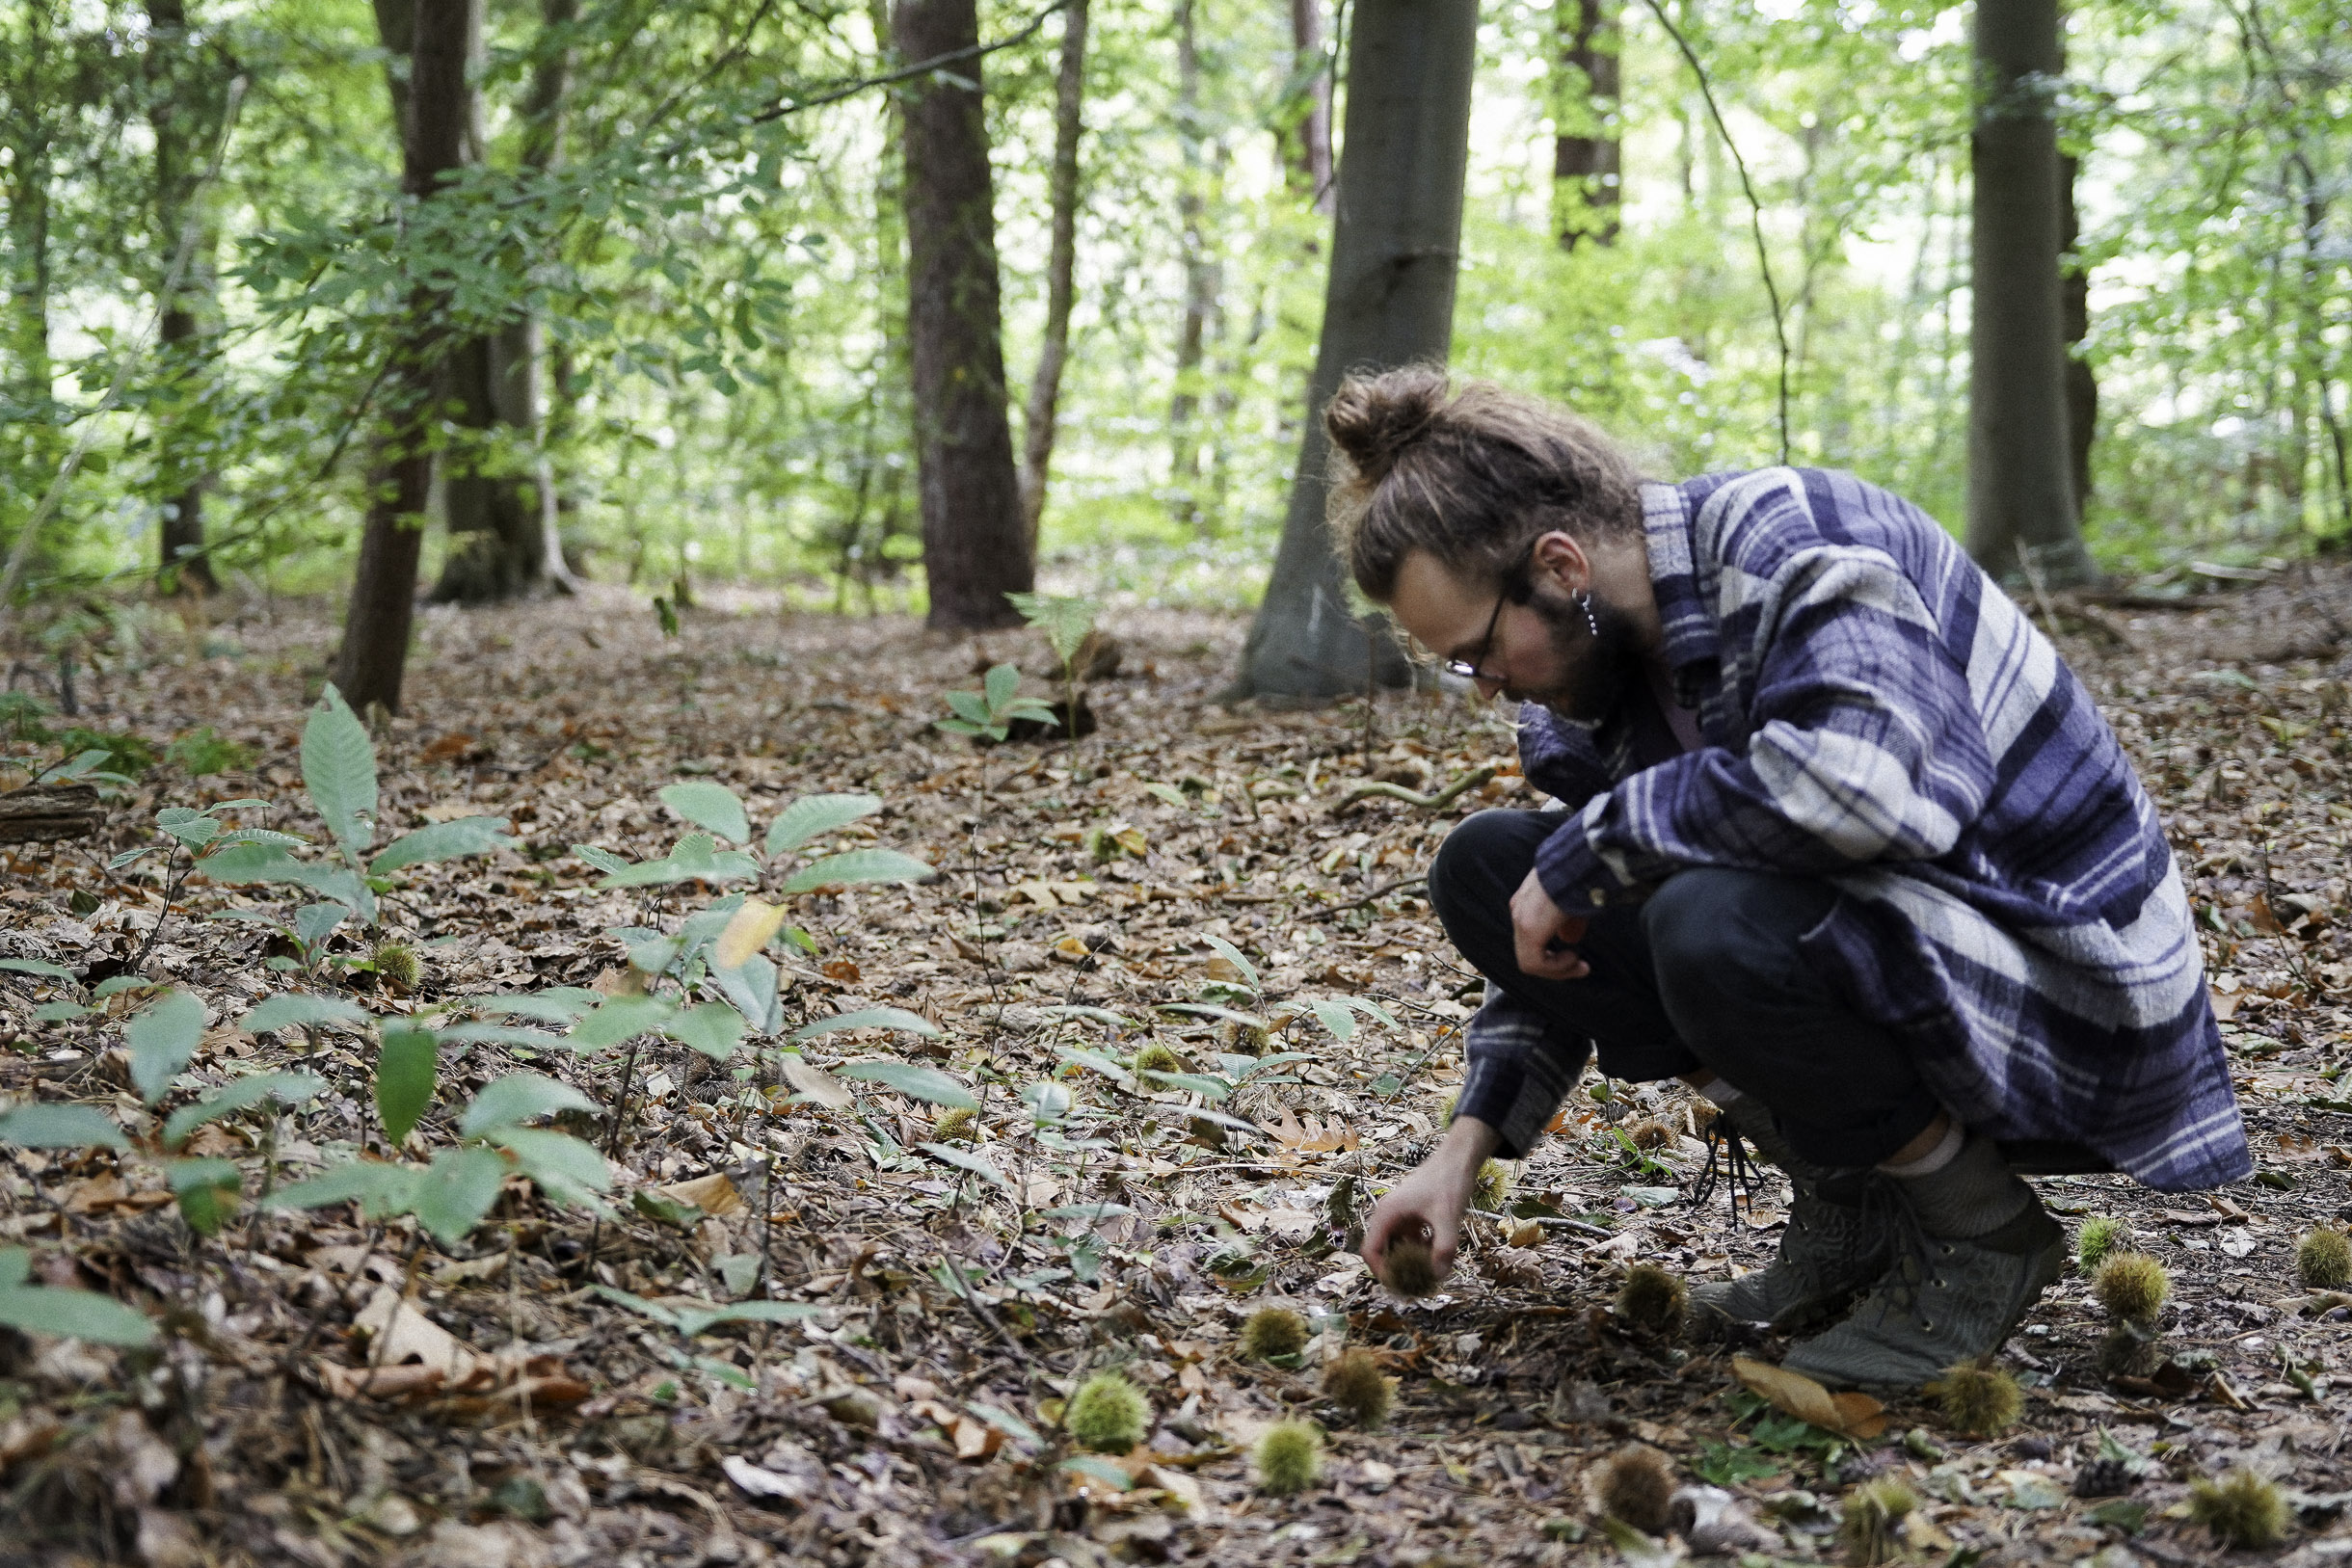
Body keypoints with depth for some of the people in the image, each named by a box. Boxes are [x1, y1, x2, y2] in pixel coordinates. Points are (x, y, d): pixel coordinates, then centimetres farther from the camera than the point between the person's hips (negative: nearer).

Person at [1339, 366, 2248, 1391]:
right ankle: (1847, 1208, 5)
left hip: (2069, 999, -8)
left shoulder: (1790, 540, -20)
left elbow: (1866, 778, -40)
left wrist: (1595, 842, -27)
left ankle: (1983, 1234, -7)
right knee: (1485, 870, 0)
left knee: (1717, 928, -36)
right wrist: (1464, 1150, 6)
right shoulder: (1604, 656, 4)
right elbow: (1558, 941, 15)